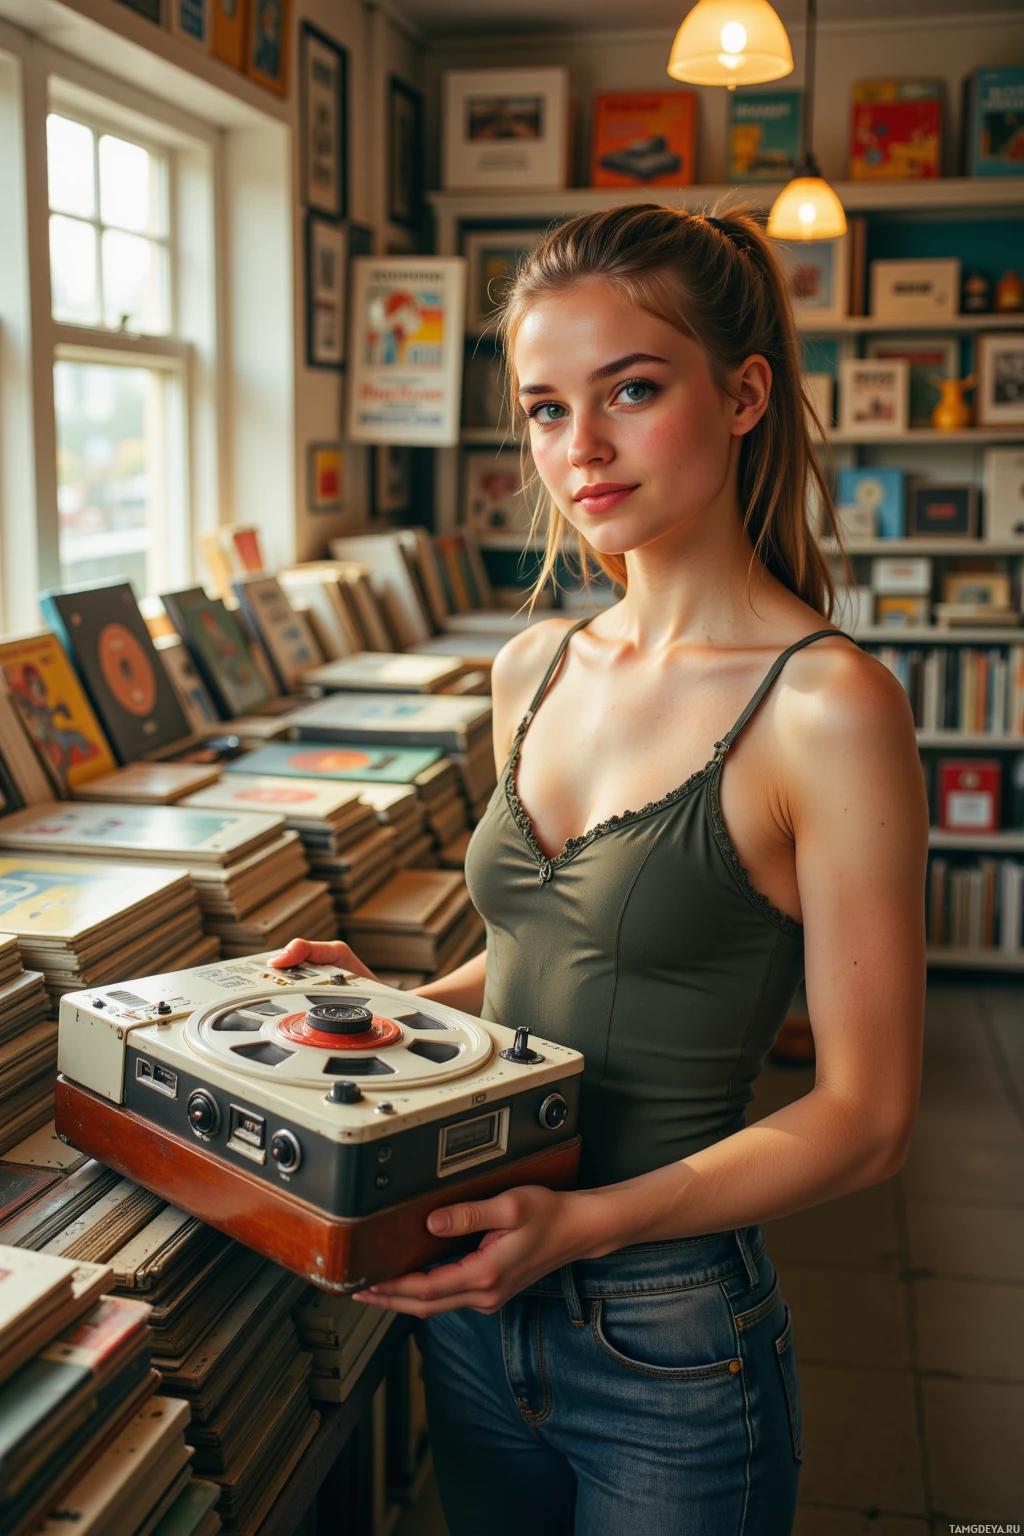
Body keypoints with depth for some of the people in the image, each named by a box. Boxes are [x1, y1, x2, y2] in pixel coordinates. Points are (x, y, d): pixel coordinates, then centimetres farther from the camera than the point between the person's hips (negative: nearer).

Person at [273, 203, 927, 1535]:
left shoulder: (825, 706, -18)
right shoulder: (535, 672, 3)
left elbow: (866, 1115, -16)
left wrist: (584, 1221, -25)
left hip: (668, 1342, -6)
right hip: (472, 1302, 6)